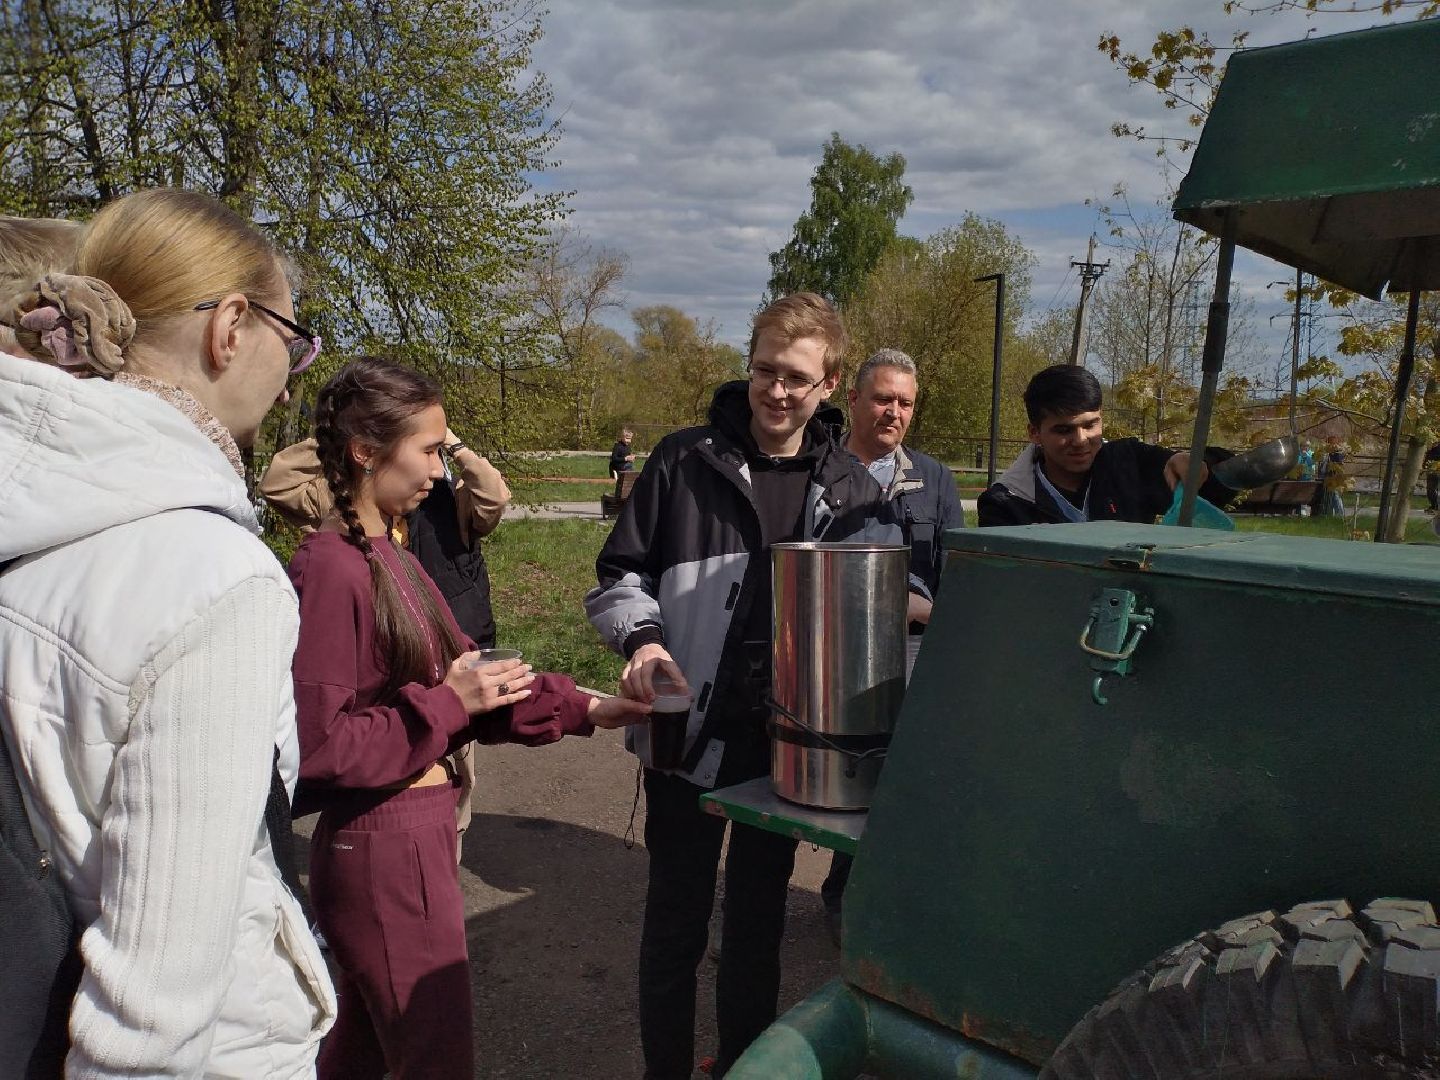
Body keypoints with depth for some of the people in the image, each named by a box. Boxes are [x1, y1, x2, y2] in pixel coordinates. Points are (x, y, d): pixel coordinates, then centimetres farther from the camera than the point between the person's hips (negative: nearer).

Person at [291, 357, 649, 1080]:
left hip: (416, 832, 9)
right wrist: (446, 702, -17)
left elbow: (462, 678, 10)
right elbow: (317, 743, -20)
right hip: (384, 848, -9)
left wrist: (584, 710, 6)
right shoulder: (330, 568, -19)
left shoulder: (389, 558, 8)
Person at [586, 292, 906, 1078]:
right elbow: (619, 575, -1)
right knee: (676, 920, 12)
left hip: (788, 740, 2)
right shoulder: (685, 462, -4)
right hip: (690, 733, -2)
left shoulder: (852, 489, 2)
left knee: (758, 919, 19)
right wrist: (642, 638, -18)